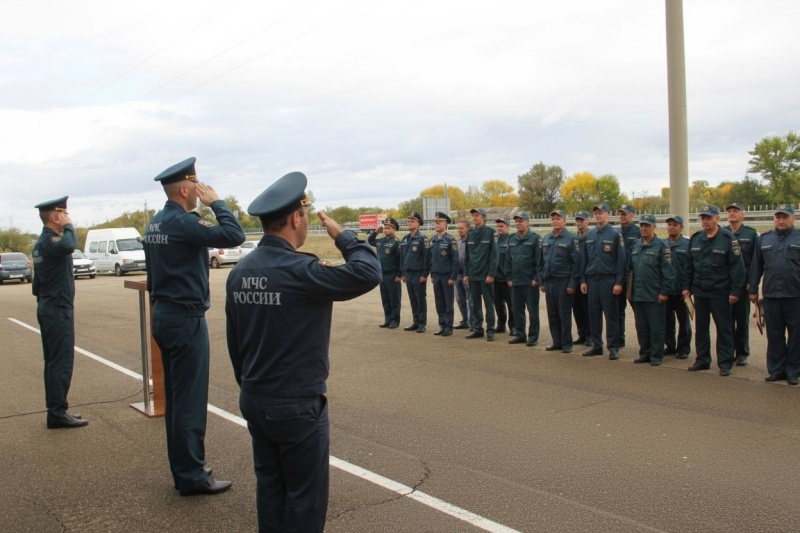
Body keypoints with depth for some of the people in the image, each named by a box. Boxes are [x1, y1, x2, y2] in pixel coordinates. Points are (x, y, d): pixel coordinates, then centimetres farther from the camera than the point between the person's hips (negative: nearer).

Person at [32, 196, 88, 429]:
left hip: (48, 307, 11)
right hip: (58, 309, -11)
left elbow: (37, 283, 22)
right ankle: (57, 413, -2)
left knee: (54, 361, 13)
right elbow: (69, 245, -41)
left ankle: (56, 409, 19)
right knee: (61, 362, -6)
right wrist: (69, 226, -22)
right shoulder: (50, 240, -17)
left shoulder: (42, 241, 15)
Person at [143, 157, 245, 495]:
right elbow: (234, 236, -24)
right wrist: (216, 202, -12)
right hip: (186, 318, -10)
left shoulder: (155, 224, 11)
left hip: (163, 315, 10)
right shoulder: (183, 222, -17)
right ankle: (191, 476, 5)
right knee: (190, 399, -2)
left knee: (175, 396, 15)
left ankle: (182, 466, 25)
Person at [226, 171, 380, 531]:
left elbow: (234, 341, 10)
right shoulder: (299, 271, -22)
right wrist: (341, 235, -11)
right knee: (305, 494, 7)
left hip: (254, 401, 8)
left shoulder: (240, 271, 3)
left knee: (270, 487, 19)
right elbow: (369, 273, -27)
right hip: (297, 405, -7)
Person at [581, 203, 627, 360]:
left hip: (608, 280, -5)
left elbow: (621, 259, -6)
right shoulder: (590, 234, 11)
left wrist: (618, 282, -12)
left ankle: (613, 347, 5)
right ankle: (596, 345, 17)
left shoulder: (615, 234, -3)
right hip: (592, 280, 5)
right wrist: (583, 279, 7)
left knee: (611, 315, -1)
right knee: (594, 314, 8)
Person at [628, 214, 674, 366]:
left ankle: (656, 356, 11)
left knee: (656, 327, 2)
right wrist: (630, 289, 11)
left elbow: (668, 272, -10)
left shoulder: (661, 246, -7)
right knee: (641, 327, 12)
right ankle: (644, 353, 24)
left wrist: (664, 292, -13)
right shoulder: (635, 245, 11)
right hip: (637, 295, 6)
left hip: (654, 296, -6)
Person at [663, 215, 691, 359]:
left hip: (681, 291, -4)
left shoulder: (687, 245, -5)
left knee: (683, 321, 7)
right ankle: (670, 346, 24)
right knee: (667, 321, 11)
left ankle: (683, 348, 17)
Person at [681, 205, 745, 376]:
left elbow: (737, 267, -11)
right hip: (699, 292, 5)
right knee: (700, 328, 13)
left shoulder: (728, 239, -10)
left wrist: (735, 291, -14)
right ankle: (702, 360, 23)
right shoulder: (695, 238, 6)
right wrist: (686, 286, 8)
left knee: (724, 329, 4)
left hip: (720, 293, -5)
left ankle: (725, 363, 11)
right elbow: (689, 265, 12)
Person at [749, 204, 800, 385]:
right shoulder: (763, 239, 9)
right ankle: (776, 369, 19)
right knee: (774, 334, 9)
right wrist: (753, 290, 8)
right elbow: (756, 267, 11)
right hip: (771, 295, 3)